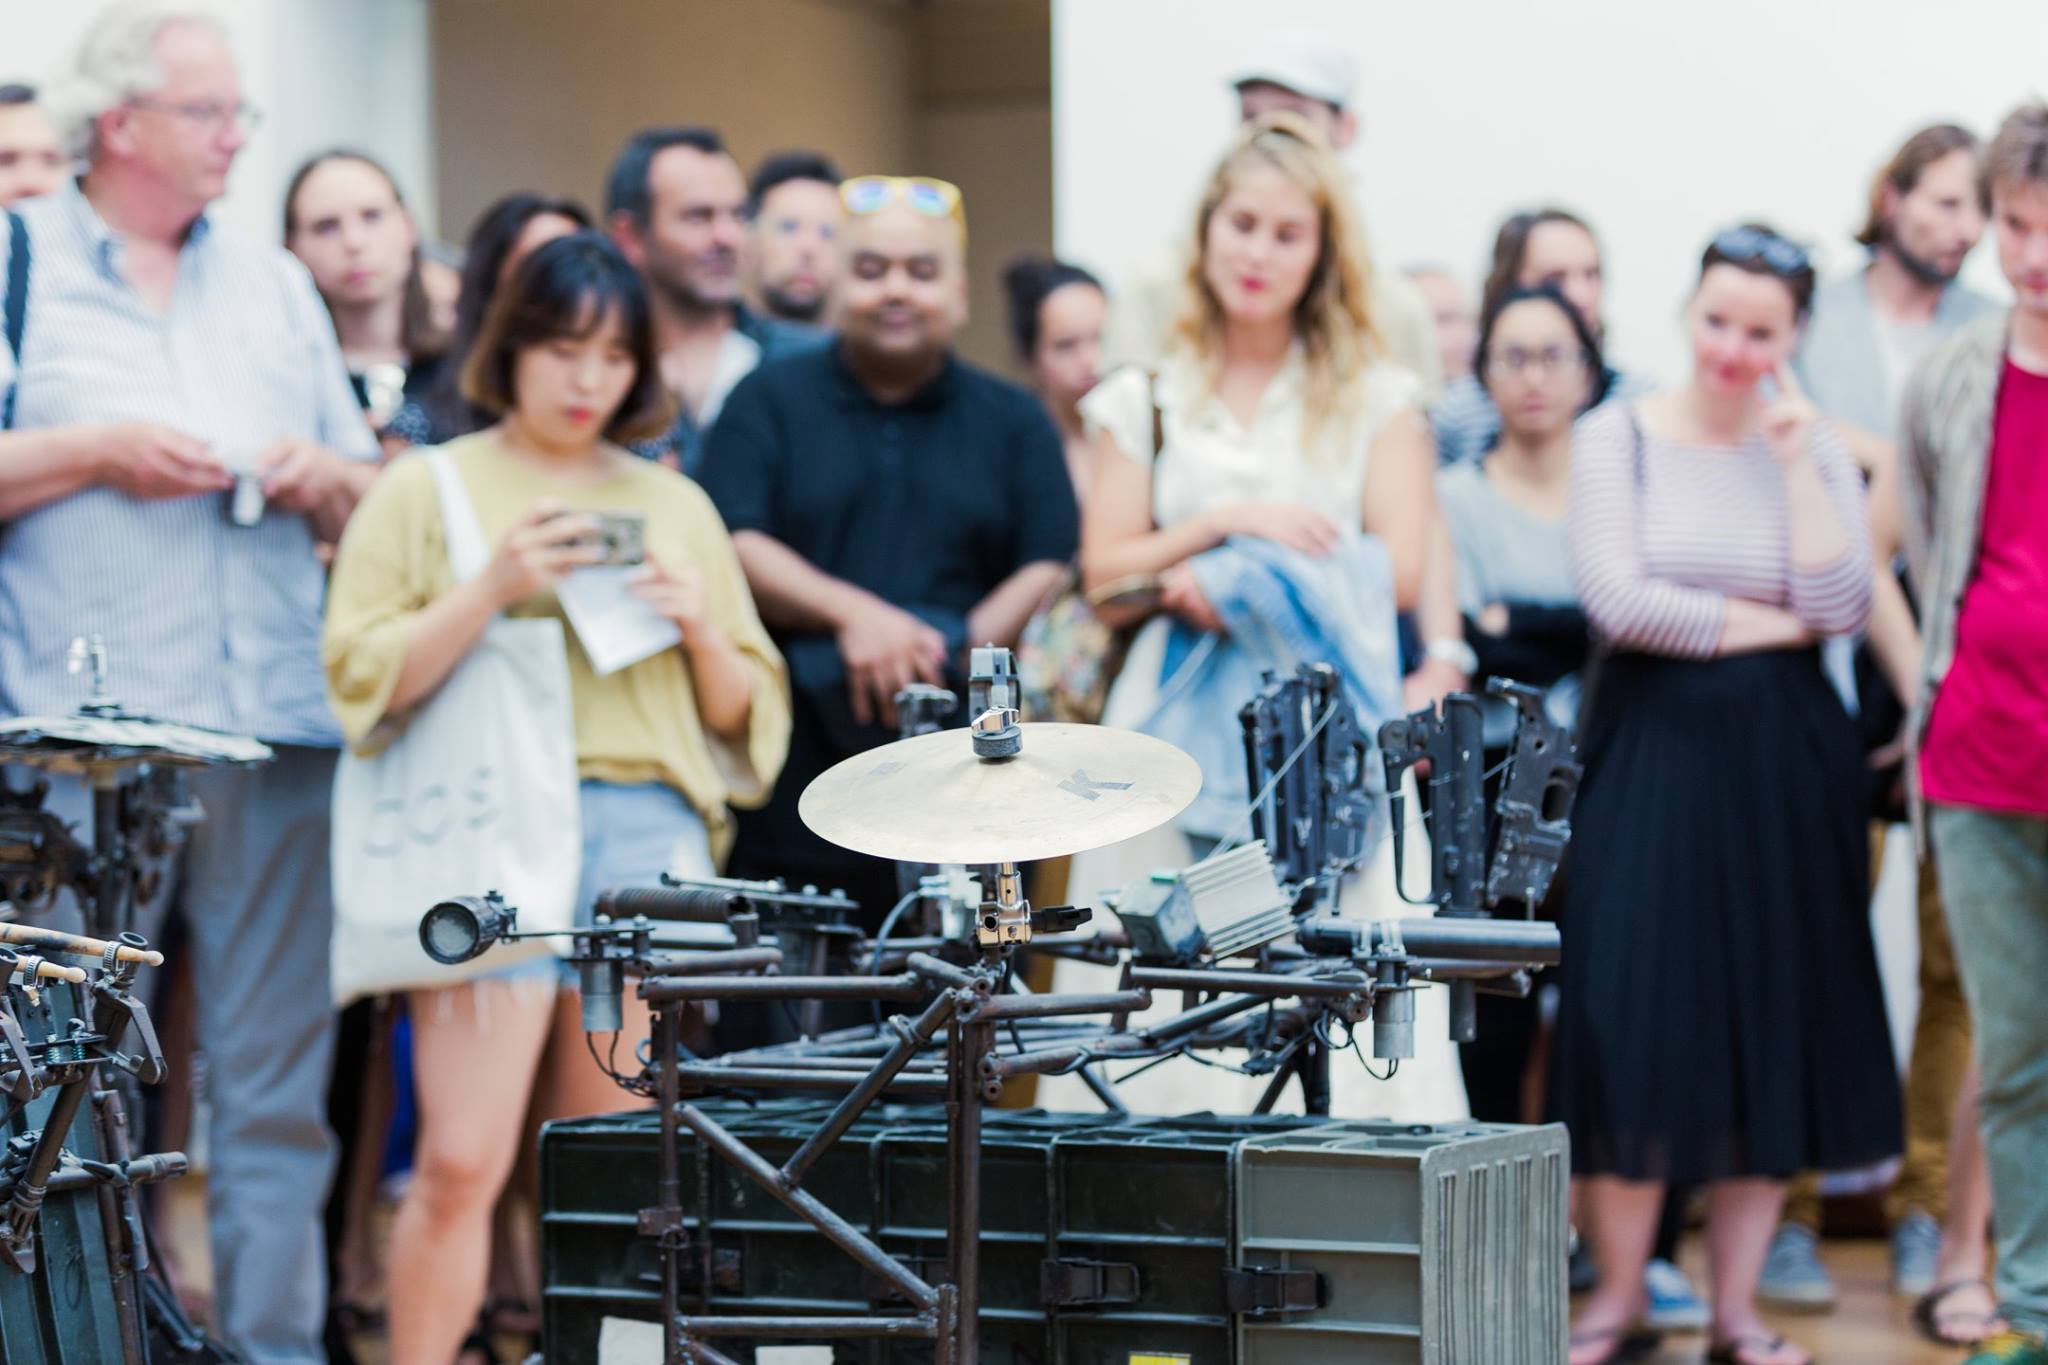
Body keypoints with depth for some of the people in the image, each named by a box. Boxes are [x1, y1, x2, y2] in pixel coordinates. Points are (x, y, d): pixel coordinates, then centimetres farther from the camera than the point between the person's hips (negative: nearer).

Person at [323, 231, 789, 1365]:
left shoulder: (675, 505, 19)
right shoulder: (426, 488, 9)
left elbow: (741, 714, 19)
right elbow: (362, 679, -1)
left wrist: (702, 627, 0)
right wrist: (493, 589, -12)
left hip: (648, 832, 3)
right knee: (464, 1158, -13)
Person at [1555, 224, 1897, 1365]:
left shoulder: (1819, 449, 6)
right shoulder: (1618, 438, 0)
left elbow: (1841, 610, -8)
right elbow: (1614, 598, -12)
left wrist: (1797, 465, -11)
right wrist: (1762, 625, -7)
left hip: (1783, 764, 2)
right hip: (1652, 749, -2)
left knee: (1770, 1023, 4)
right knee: (1637, 1014, -5)